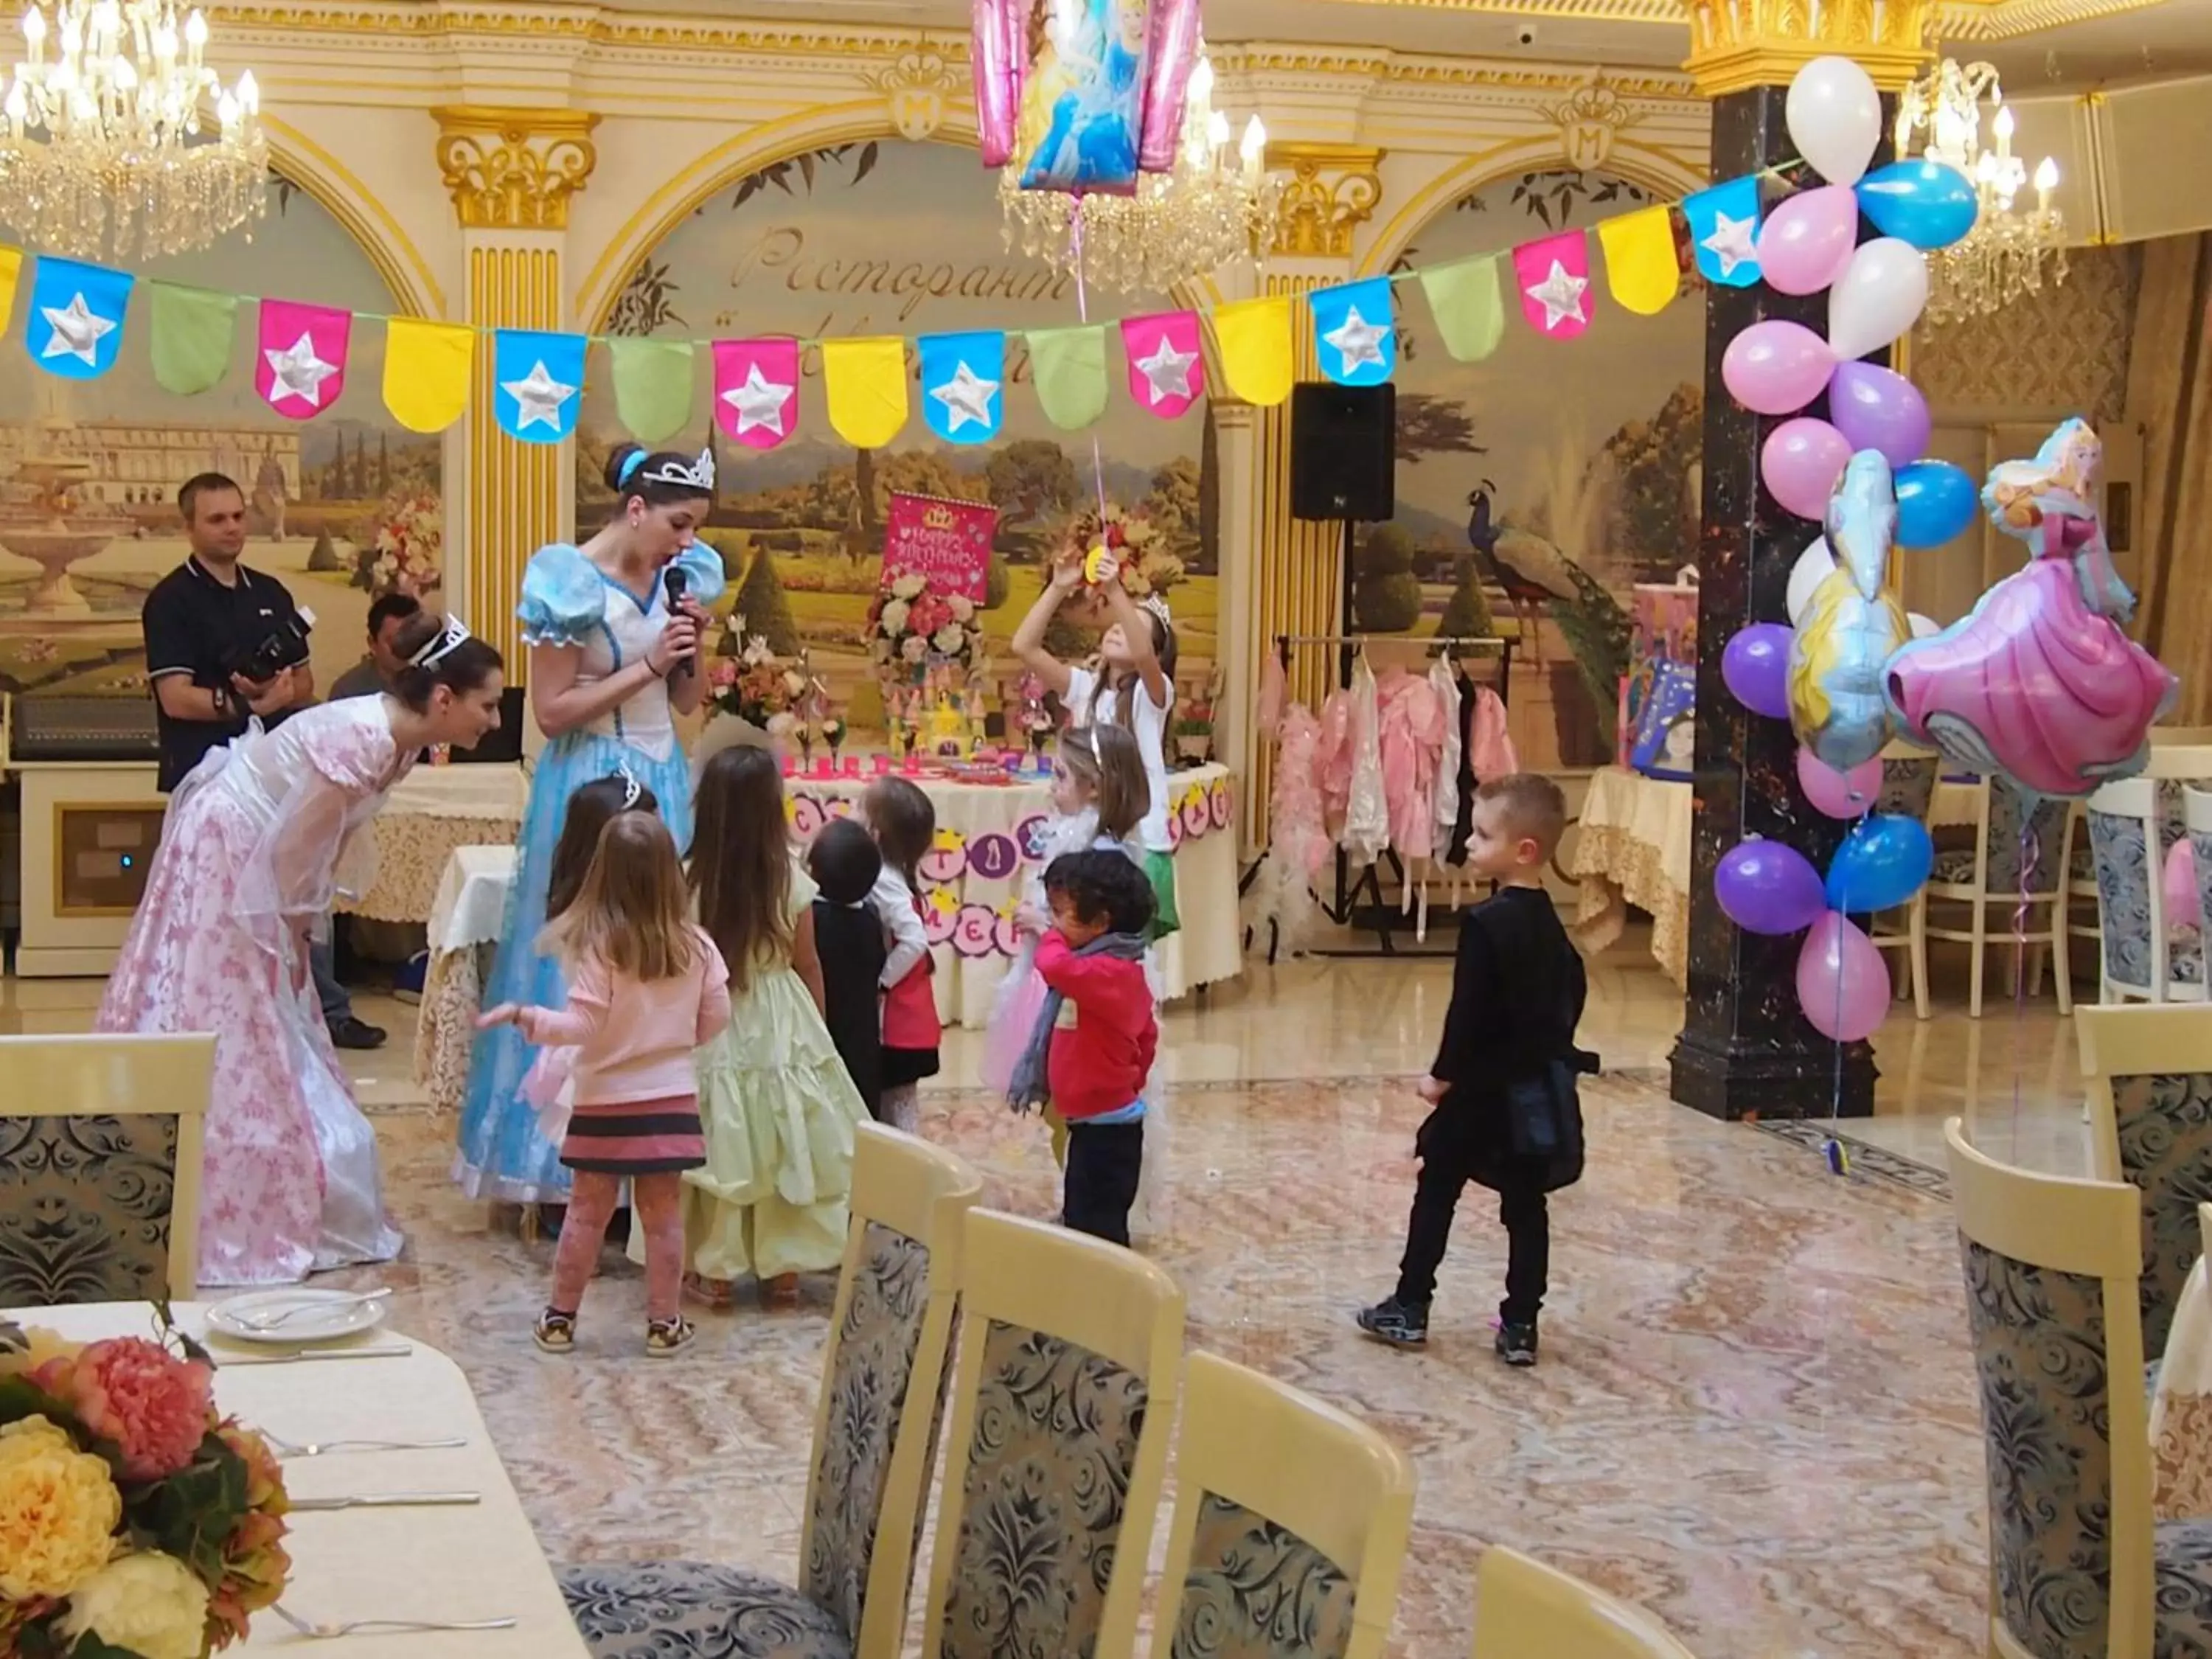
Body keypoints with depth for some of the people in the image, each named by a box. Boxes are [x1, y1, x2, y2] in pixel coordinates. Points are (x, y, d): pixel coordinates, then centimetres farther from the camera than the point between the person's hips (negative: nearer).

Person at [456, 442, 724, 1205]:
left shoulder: (680, 579, 7)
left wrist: (691, 648, -4)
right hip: (592, 787, -6)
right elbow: (551, 710, -13)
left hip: (663, 781, 6)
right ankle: (573, 1165, 4)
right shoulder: (572, 583, -11)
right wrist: (646, 666, -15)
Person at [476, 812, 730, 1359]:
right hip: (672, 1098, 2)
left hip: (606, 1100, -2)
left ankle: (560, 1318, 18)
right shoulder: (695, 945, -6)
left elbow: (583, 1027, -16)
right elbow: (715, 1018, 2)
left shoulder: (597, 947, -16)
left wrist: (523, 1016, -6)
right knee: (663, 1213, 9)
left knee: (587, 1211, 8)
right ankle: (664, 1323, 14)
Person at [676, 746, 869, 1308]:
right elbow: (808, 965, 0)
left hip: (712, 1029, -1)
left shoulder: (689, 883, -14)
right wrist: (815, 1026, 14)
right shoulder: (791, 882, -11)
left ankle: (714, 1270, 13)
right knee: (784, 1149, 11)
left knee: (720, 1149, 8)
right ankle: (782, 1268, 18)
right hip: (781, 1028, 1)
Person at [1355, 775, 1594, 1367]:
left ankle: (1410, 1309, 14)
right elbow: (1573, 989, 15)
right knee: (1525, 1206, 9)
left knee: (1437, 1191, 8)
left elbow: (1469, 1012, -20)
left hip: (1484, 1089, -7)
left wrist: (1442, 1075, -10)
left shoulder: (1486, 923, -20)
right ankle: (1520, 1326, 11)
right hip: (1541, 1089, 7)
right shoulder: (1547, 922, 5)